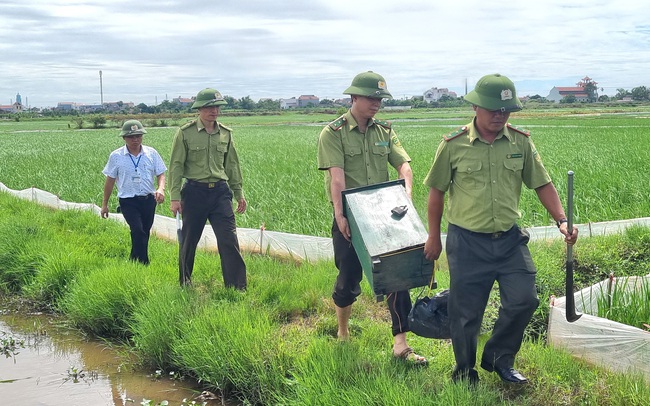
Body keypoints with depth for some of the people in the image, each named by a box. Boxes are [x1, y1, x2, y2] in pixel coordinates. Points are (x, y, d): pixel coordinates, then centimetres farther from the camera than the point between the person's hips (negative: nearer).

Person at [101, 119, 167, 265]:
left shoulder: (151, 153, 4)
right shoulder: (116, 156, 0)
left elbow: (161, 174, 7)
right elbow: (110, 180, 7)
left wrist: (161, 189, -15)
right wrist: (104, 204, 11)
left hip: (148, 200, 3)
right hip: (128, 201, -3)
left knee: (144, 233, 11)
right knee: (138, 231, -20)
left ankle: (134, 261, 30)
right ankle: (143, 263, -15)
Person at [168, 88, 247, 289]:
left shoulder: (225, 133, 8)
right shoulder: (185, 133, -3)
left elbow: (232, 165, 16)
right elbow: (176, 166, -3)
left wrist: (239, 193, 16)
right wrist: (175, 197, -9)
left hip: (220, 191, 3)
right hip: (194, 191, -2)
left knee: (229, 239, -6)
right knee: (189, 240, 8)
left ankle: (237, 286, -2)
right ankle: (185, 283, 26)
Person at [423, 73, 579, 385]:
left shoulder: (521, 142, 0)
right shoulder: (453, 145, -8)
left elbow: (542, 184, 6)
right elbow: (436, 191, 2)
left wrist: (561, 220, -7)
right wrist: (434, 237, 5)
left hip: (510, 239, 3)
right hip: (467, 242, -3)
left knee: (523, 300, -1)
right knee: (466, 313, 5)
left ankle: (498, 359, 24)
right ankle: (464, 374, 27)